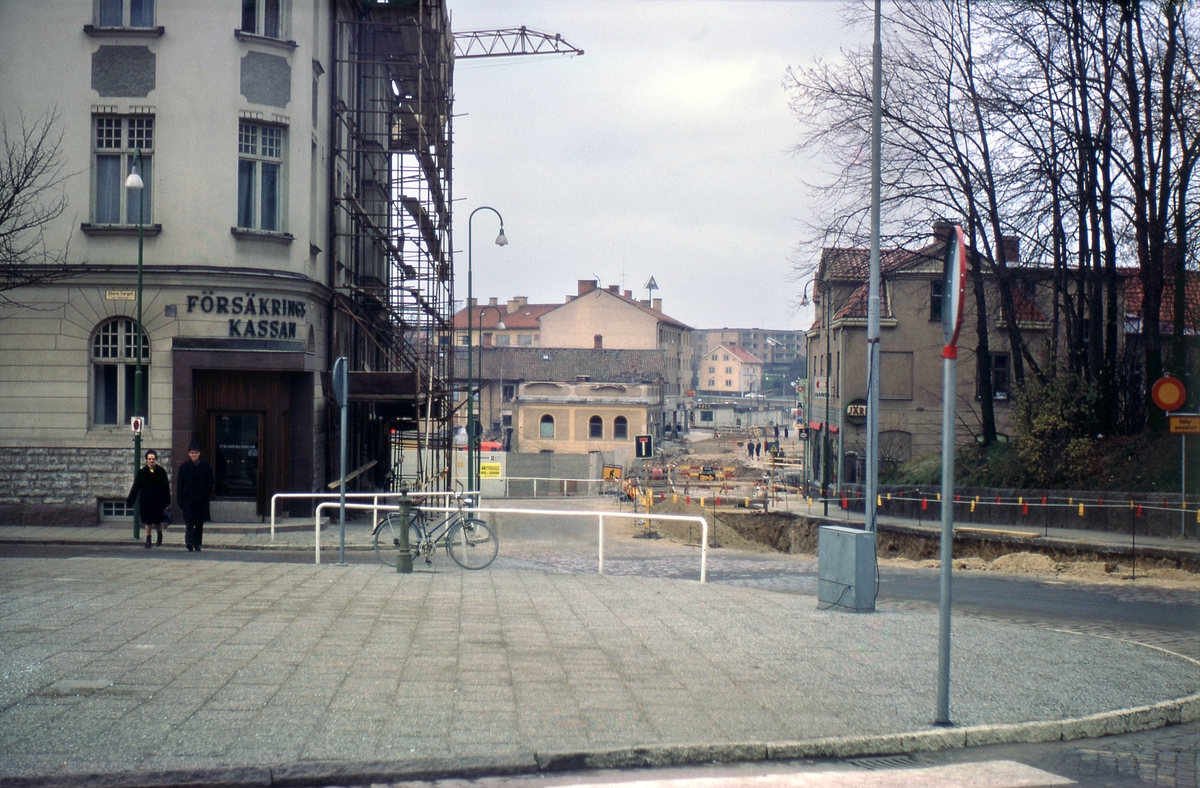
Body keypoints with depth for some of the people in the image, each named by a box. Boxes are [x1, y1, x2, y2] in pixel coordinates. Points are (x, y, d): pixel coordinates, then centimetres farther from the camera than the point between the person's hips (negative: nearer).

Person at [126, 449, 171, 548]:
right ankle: (148, 539, 14)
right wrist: (129, 501, -1)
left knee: (157, 521, 1)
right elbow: (135, 487, 3)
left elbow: (166, 487, 1)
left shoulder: (161, 471, -1)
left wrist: (167, 501, -2)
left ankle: (160, 534, 28)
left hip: (158, 500, -1)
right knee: (147, 522, 4)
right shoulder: (142, 472, 1)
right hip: (146, 501, 1)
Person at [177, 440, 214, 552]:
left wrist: (206, 493, -5)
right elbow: (180, 485, 5)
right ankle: (189, 541, -25)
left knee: (200, 523, 7)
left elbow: (211, 482, 9)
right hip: (188, 499, -1)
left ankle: (197, 544, 14)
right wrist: (180, 501, -1)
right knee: (189, 522, -15)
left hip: (201, 500, 1)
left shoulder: (206, 467, 5)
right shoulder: (184, 467, 4)